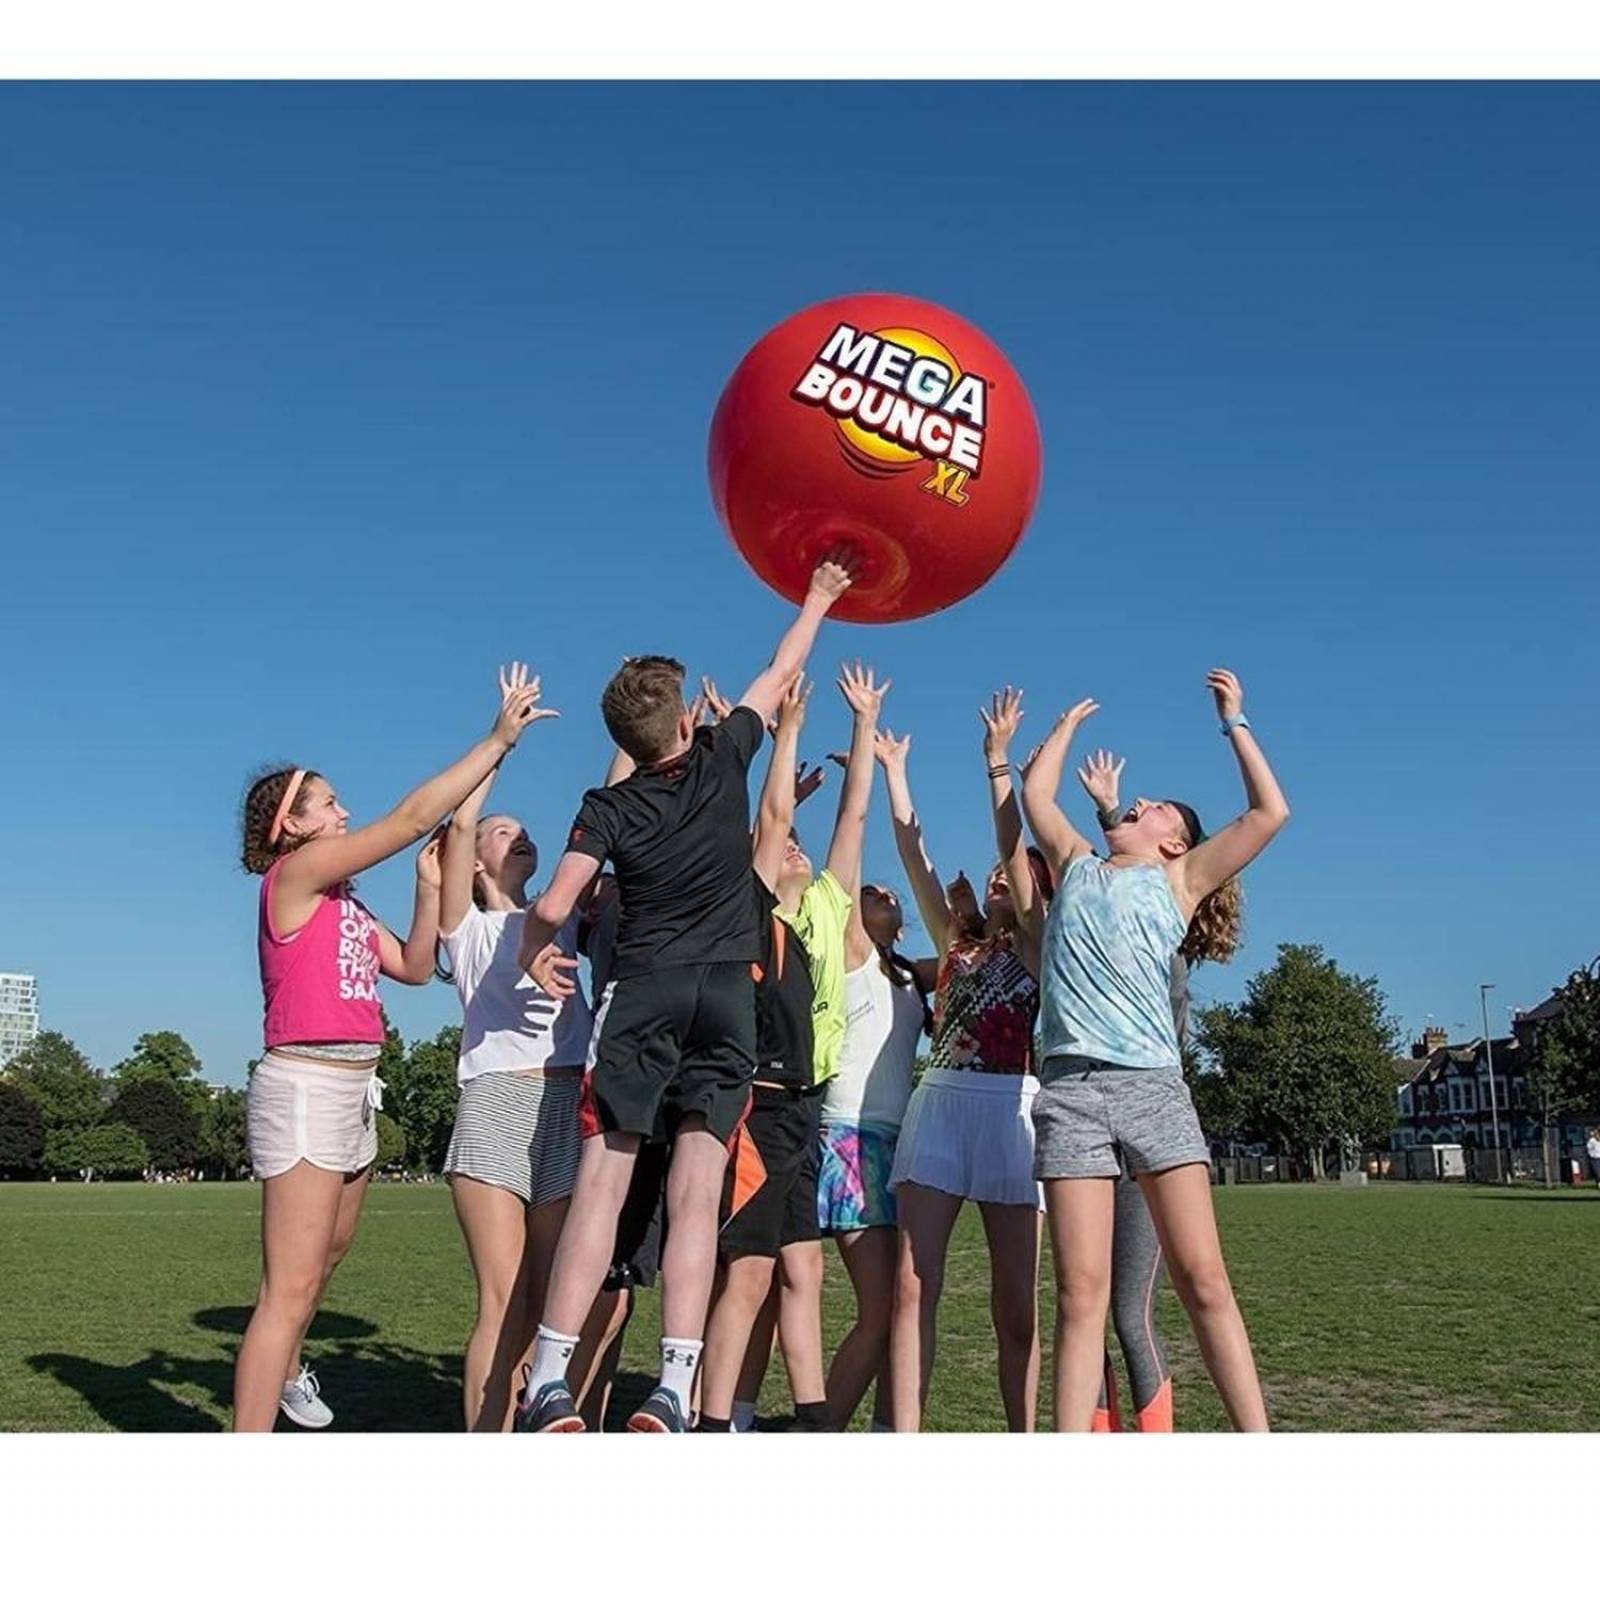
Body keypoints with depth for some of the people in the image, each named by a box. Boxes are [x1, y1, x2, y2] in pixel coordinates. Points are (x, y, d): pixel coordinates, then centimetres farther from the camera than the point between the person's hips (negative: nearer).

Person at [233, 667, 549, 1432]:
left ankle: (284, 1369, 48)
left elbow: (414, 966, 14)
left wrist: (430, 886, 5)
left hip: (356, 1090, 9)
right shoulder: (295, 874, -9)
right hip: (305, 1087, -9)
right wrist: (497, 741, -11)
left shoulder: (343, 901, 16)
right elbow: (413, 816, -14)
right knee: (291, 1288, -10)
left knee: (328, 1254, 24)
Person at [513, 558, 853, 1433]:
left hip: (643, 992, -1)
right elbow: (780, 674, 20)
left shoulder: (608, 807, 1)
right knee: (696, 1194, -4)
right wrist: (818, 597, 34)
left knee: (601, 1183, -4)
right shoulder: (721, 759, 5)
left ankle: (549, 1384, -10)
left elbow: (554, 906, -8)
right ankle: (673, 1389, -12)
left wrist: (532, 954, 14)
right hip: (726, 992, 1)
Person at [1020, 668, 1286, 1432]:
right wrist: (1070, 722, 39)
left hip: (1153, 1085, -1)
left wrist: (1233, 720, 16)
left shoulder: (1179, 881, 16)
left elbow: (1270, 811, 9)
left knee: (1203, 1279, -6)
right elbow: (1035, 792, 26)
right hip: (1070, 1088, 1)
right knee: (1080, 1292, -4)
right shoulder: (1076, 867, 22)